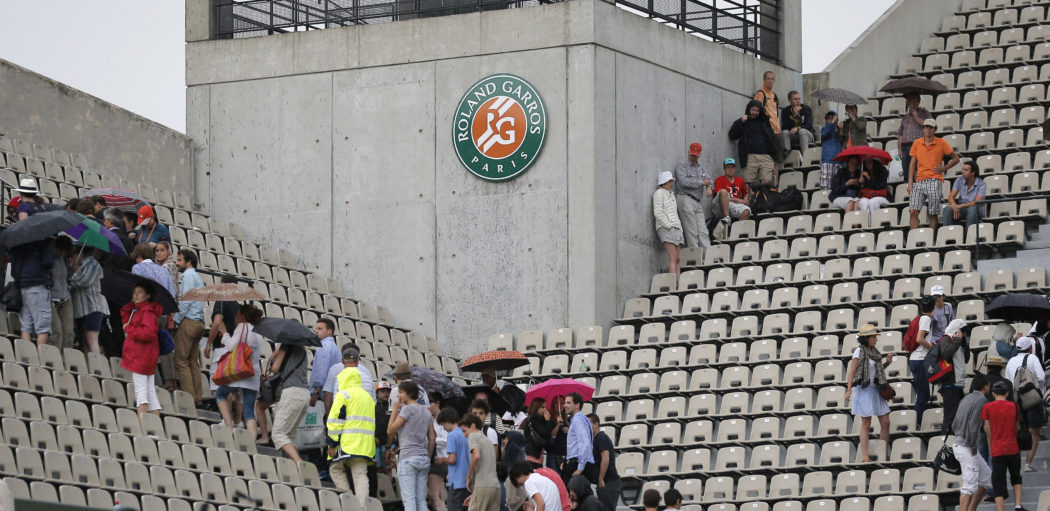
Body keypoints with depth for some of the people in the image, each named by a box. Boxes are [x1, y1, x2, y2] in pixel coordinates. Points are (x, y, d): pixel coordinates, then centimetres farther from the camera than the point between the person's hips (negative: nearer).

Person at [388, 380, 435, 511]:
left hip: (408, 457, -7)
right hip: (423, 458, 7)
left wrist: (395, 409, 2)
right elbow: (432, 438, 16)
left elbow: (390, 431, -5)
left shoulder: (407, 409, -7)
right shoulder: (426, 411, 16)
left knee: (409, 499, -9)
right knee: (421, 499, 7)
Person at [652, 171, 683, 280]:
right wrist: (668, 225, -15)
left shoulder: (671, 195, 25)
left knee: (678, 259, -1)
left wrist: (680, 228, 14)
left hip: (676, 229, 9)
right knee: (673, 258, -17)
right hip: (666, 229, -9)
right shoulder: (659, 193, -1)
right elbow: (658, 213, -11)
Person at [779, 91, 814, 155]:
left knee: (802, 131, -34)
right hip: (792, 137, 1)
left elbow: (809, 125, -14)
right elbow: (784, 127, -14)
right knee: (785, 132, -29)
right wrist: (794, 115, -22)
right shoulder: (785, 111, -1)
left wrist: (797, 128, -33)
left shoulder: (807, 109, -4)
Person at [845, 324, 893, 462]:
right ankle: (865, 456, -2)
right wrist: (849, 390, -17)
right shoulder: (859, 351, -7)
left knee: (885, 422, 3)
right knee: (866, 424, -5)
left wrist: (887, 362, 7)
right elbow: (852, 371, -9)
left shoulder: (874, 352, 13)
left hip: (876, 390, 7)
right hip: (864, 390, -7)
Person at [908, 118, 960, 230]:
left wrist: (944, 168, 0)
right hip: (919, 181, 2)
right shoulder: (917, 143, 12)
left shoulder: (941, 143, 5)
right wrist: (910, 183, 6)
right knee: (914, 212, -11)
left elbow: (956, 158, 12)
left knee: (933, 215, -1)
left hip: (934, 181, -2)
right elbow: (912, 163, 13)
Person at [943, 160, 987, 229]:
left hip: (977, 211, -3)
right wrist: (955, 206, -27)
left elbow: (977, 202, -24)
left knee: (972, 209, -38)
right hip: (961, 209, 3)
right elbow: (951, 197, -4)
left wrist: (960, 206, -34)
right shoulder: (959, 180, 0)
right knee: (948, 209, -27)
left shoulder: (981, 184, -13)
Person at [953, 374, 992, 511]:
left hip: (958, 443, 9)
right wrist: (973, 448, -15)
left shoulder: (965, 400, 14)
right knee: (970, 485, -12)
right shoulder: (982, 400, -12)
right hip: (967, 447, -9)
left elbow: (954, 425, 18)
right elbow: (973, 425, -23)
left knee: (986, 477, 17)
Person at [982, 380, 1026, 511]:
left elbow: (989, 431, 2)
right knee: (1016, 478, 23)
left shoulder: (988, 407, -3)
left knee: (998, 485, 1)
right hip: (1013, 449, 2)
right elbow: (1017, 428, 8)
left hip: (998, 451, -2)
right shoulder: (1014, 406, 1)